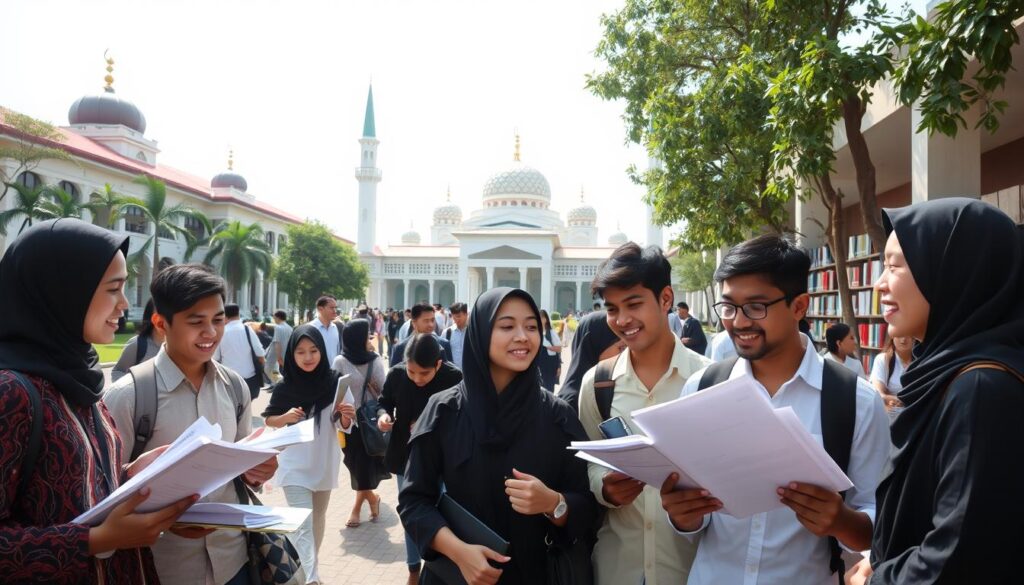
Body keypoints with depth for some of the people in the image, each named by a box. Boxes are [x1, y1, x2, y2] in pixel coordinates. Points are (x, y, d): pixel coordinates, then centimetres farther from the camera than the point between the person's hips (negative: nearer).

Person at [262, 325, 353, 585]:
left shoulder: (334, 382, -10)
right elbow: (269, 420, 1)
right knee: (303, 524, -9)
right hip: (295, 466, -2)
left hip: (325, 463, 2)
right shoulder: (285, 387, -11)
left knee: (318, 518, 20)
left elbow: (343, 425, -2)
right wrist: (287, 417, -20)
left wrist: (347, 416, -25)